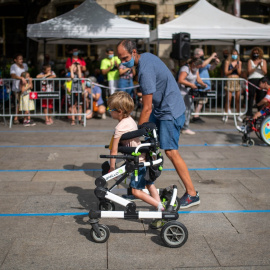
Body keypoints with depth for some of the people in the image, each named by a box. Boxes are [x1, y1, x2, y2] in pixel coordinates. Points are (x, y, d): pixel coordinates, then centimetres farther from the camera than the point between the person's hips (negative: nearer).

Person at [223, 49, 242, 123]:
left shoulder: (239, 62, 11)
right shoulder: (227, 62, 2)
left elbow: (239, 73, 6)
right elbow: (225, 73, -3)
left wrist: (237, 68, -11)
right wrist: (233, 69, -14)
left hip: (237, 81, 3)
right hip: (230, 81, -3)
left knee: (238, 99, 4)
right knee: (228, 99, -7)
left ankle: (238, 115, 13)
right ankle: (226, 115, 0)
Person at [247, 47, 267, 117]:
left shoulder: (263, 61, 15)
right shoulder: (250, 61, 11)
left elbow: (265, 72, 5)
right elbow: (249, 71, -2)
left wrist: (261, 66, -11)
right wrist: (256, 66, -14)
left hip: (261, 80, 2)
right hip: (252, 80, -2)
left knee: (260, 96, -1)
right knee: (251, 96, -10)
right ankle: (249, 112, -10)